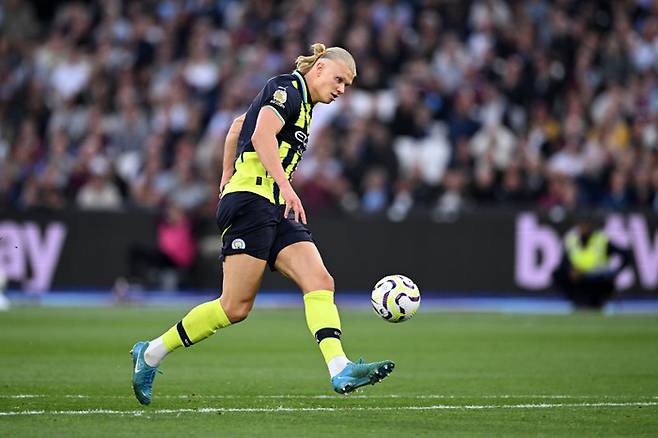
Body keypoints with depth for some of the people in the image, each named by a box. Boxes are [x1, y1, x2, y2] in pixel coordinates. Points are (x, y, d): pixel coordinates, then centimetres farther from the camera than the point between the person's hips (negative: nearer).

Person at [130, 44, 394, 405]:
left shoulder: (301, 102, 23)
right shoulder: (286, 88, -5)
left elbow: (238, 124, 34)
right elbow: (261, 136, -22)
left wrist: (227, 176, 34)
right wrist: (286, 187, -32)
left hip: (276, 211, 10)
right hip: (251, 201, -10)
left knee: (320, 282, -10)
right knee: (235, 307, -10)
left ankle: (340, 371, -23)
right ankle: (151, 354, 3)